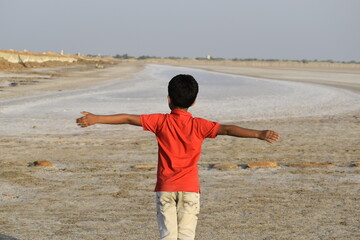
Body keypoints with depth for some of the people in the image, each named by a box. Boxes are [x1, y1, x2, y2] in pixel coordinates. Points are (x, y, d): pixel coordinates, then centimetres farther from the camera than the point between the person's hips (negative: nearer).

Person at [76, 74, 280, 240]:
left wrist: (95, 119, 4)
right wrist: (258, 134, -17)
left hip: (165, 188, 0)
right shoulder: (199, 125, -4)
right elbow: (227, 129, -13)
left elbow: (129, 118, -1)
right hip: (190, 189, 0)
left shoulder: (161, 122, -1)